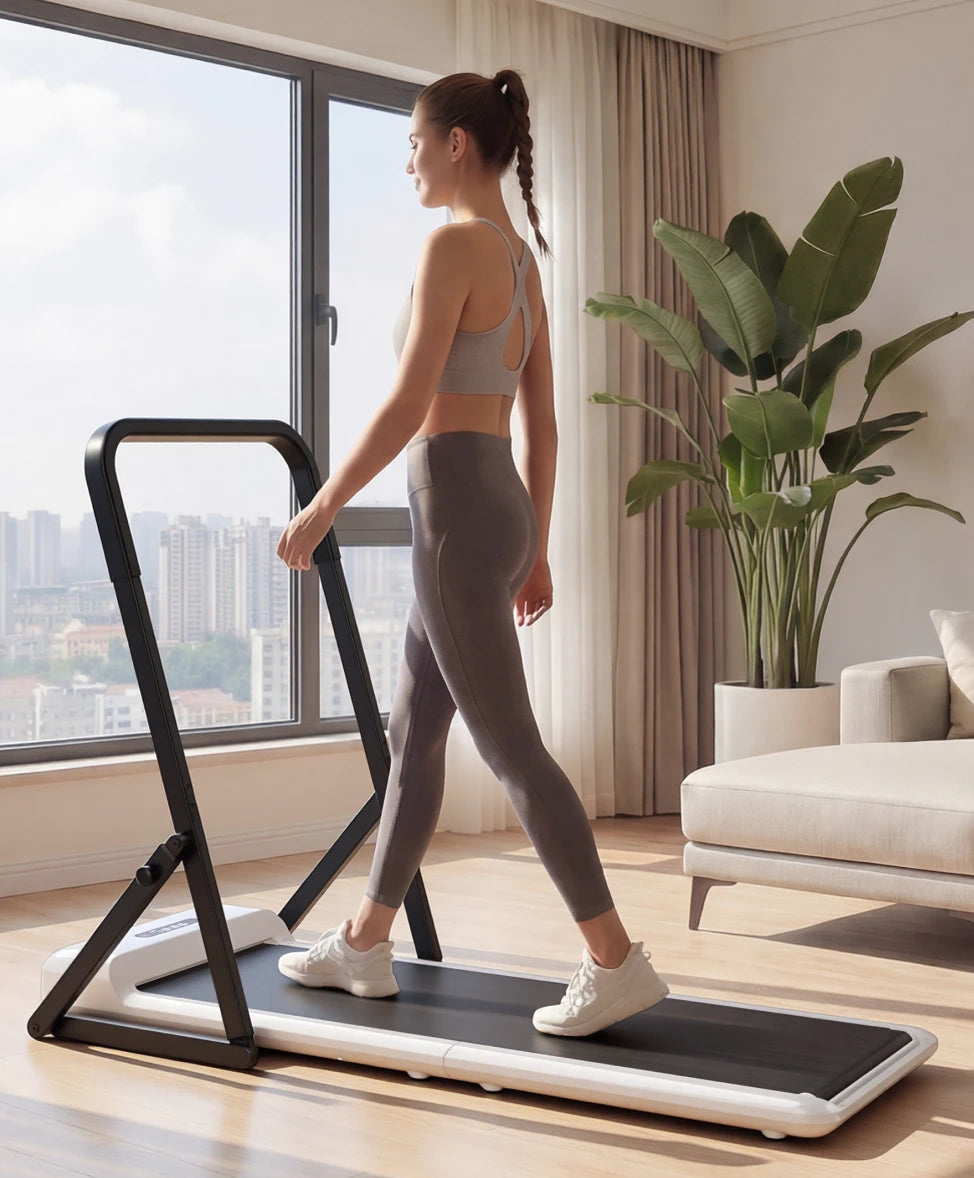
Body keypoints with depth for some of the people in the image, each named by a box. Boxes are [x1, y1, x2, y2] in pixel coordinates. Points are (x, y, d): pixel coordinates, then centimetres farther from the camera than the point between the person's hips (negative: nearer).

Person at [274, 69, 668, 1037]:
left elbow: (407, 406, -19)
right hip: (501, 508, 10)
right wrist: (535, 550, 20)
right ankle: (364, 945, 26)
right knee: (413, 731, 15)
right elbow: (541, 421, 16)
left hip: (456, 511, -10)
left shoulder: (454, 242, -13)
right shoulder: (520, 256, 15)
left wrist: (321, 509, -12)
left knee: (509, 746, -6)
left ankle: (617, 964, -2)